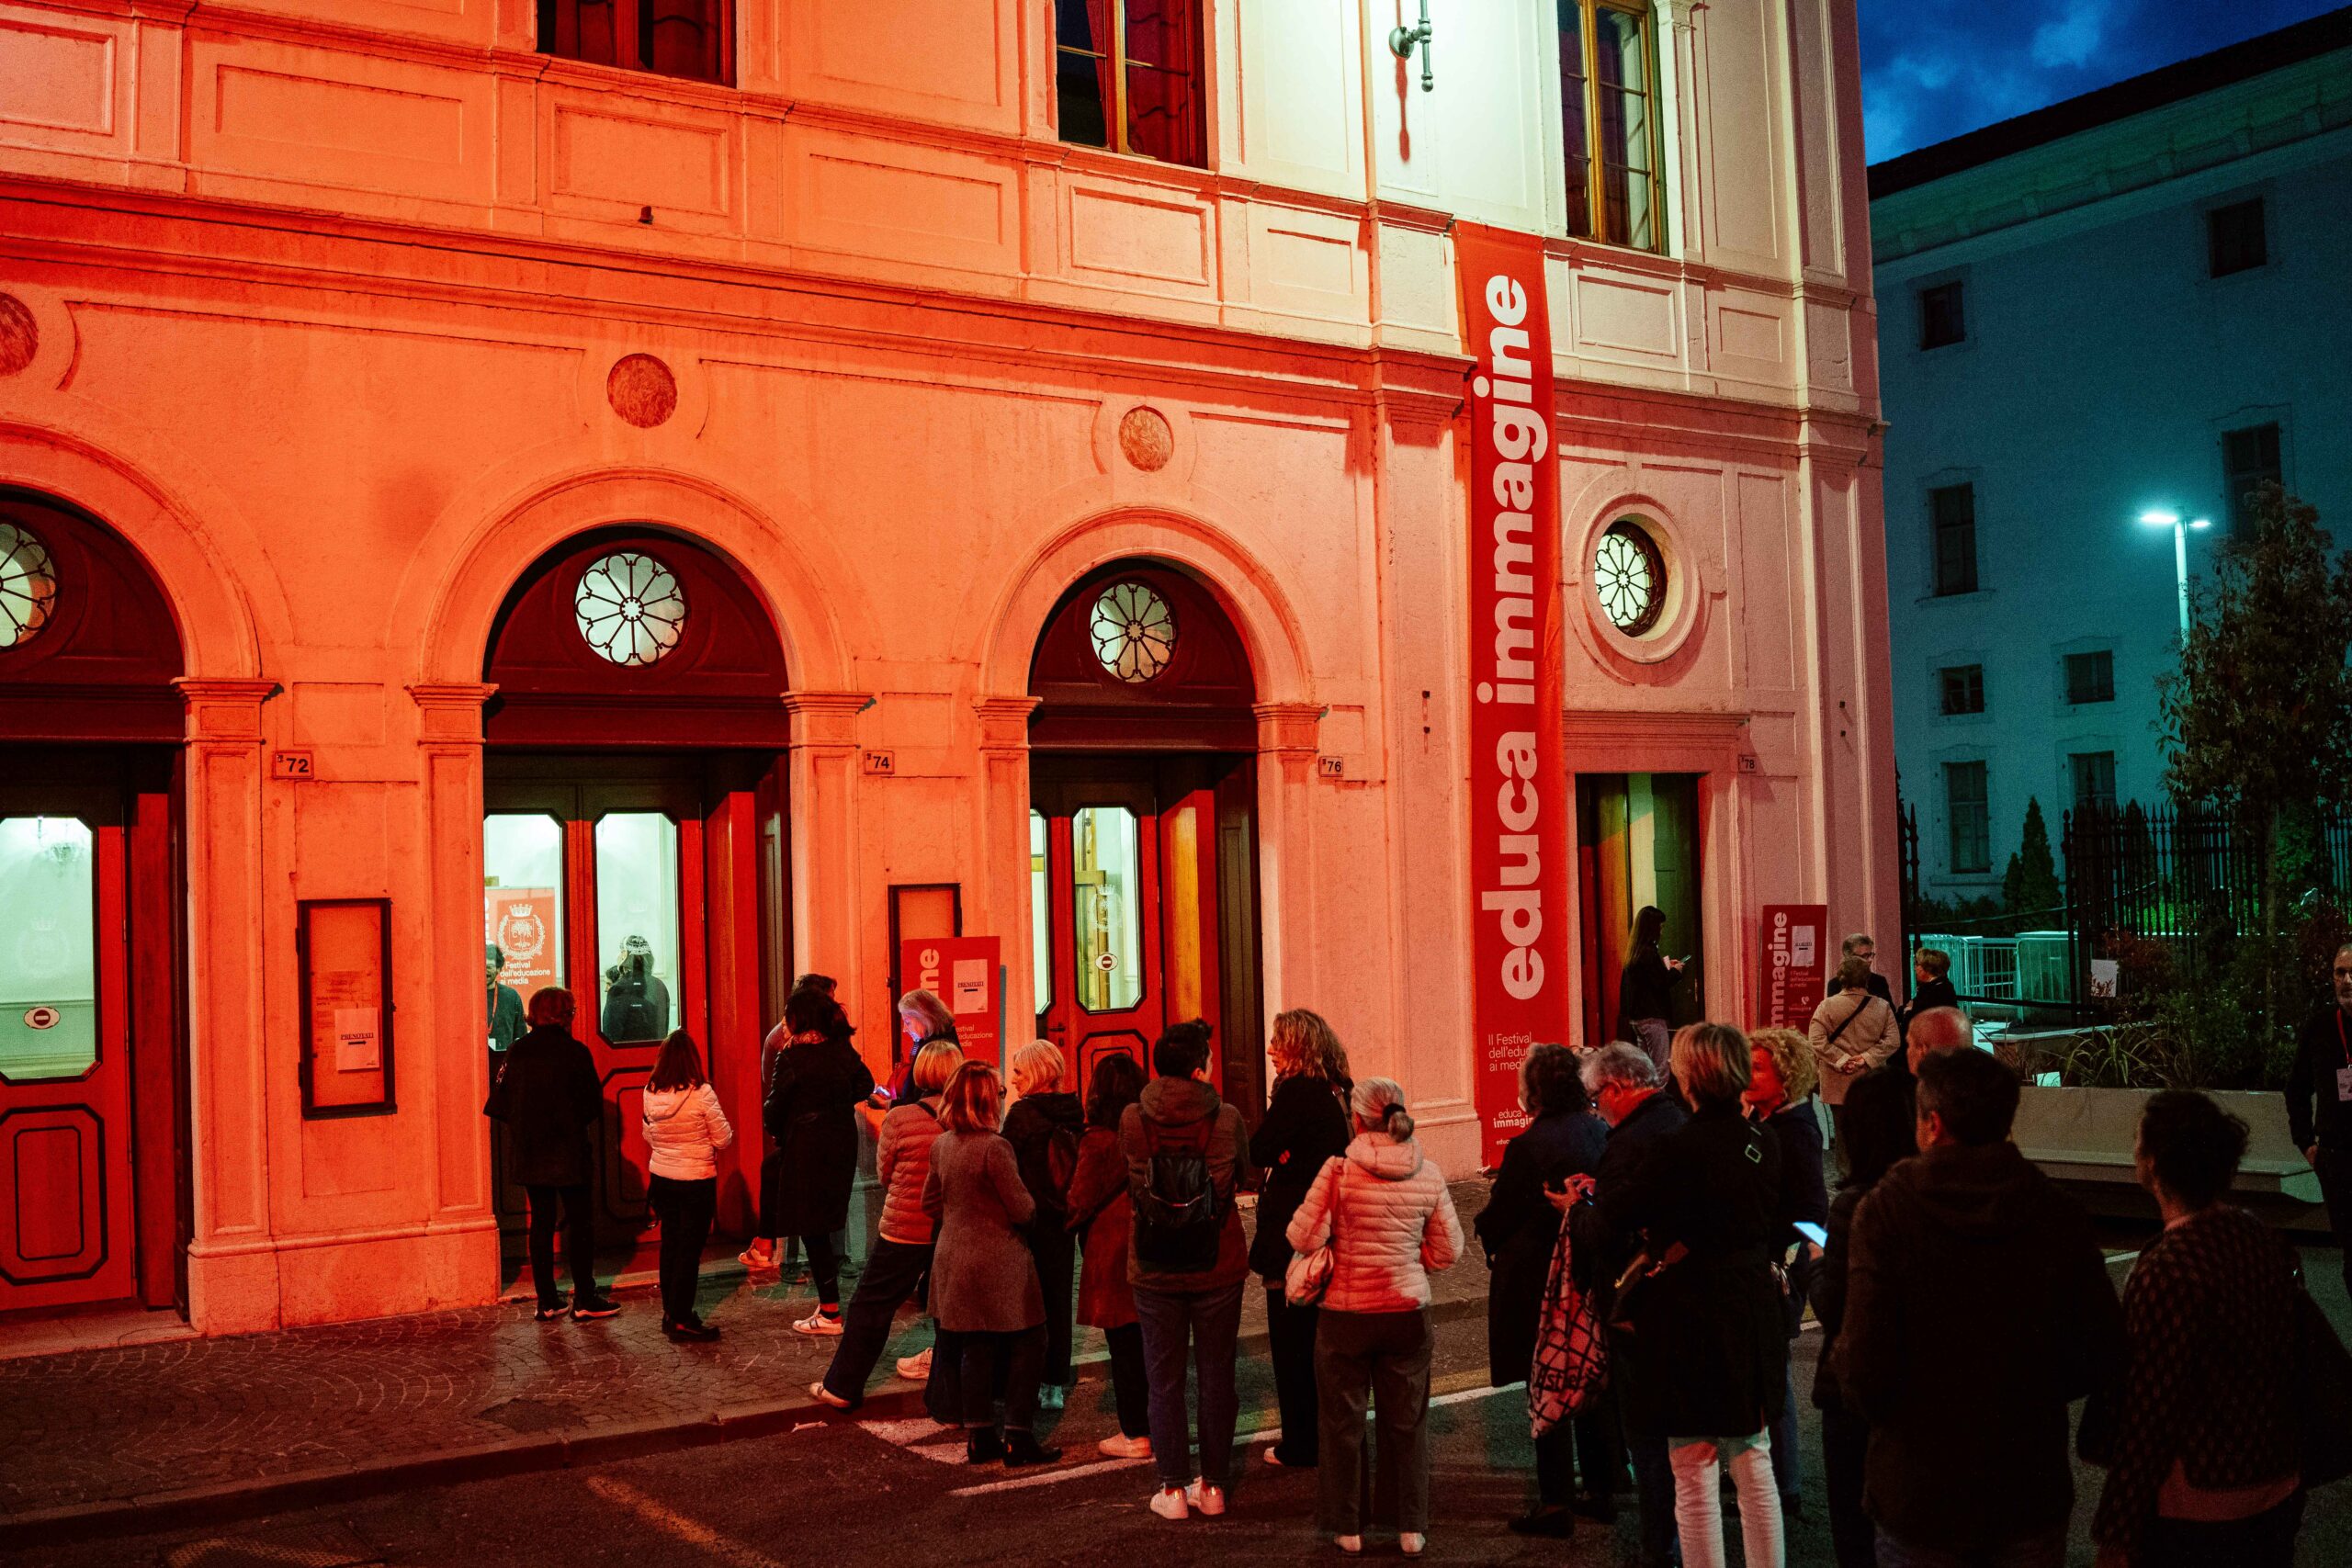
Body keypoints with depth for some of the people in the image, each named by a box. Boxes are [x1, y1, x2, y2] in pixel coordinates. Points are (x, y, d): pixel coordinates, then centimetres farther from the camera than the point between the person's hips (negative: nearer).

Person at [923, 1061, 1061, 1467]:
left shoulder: (941, 1144, 4)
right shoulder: (994, 1147, -20)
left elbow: (930, 1202, 15)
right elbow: (1023, 1209, -16)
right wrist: (1031, 1206, 5)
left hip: (954, 1258, 7)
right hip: (997, 1263, -7)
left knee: (974, 1349, 14)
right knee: (1026, 1345, 4)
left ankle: (979, 1437, 19)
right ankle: (1018, 1438, 5)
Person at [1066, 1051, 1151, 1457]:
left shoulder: (1098, 1142, -16)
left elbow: (1079, 1202, -11)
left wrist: (1071, 1223, 7)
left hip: (1112, 1253, -6)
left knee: (1124, 1346, 3)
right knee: (1150, 1343, 15)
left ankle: (1135, 1435, 9)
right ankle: (1157, 1425, 23)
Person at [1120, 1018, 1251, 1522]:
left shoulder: (1132, 1120, -10)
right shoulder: (1226, 1118, -12)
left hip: (1155, 1272, 0)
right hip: (1218, 1268, 0)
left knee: (1164, 1378, 9)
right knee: (1216, 1376, 12)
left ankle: (1174, 1488, 12)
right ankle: (1213, 1485, 19)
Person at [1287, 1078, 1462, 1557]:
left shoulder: (1339, 1168, -16)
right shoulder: (1428, 1173, -5)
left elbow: (1304, 1238, -14)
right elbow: (1447, 1250, 1)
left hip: (1345, 1314, -2)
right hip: (1408, 1312, 3)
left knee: (1344, 1423, 13)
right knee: (1407, 1423, 15)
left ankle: (1349, 1528, 23)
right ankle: (1412, 1529, 22)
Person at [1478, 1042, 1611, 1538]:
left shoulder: (1527, 1146, -22)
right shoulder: (1604, 1134, -4)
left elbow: (1497, 1219, -13)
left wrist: (1493, 1243, 7)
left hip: (1538, 1283, -6)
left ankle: (1555, 1503, 9)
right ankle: (1602, 1488, 27)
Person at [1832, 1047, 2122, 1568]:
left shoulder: (1887, 1210, -17)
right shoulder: (2057, 1212, -9)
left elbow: (1865, 1373, -21)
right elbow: (2102, 1354, -4)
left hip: (1918, 1496, -2)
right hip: (2031, 1492, 2)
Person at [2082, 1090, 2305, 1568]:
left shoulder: (2168, 1272, -25)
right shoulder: (2268, 1242, -2)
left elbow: (2148, 1411, -22)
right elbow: (2286, 1362, 9)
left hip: (2194, 1512, -7)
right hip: (2280, 1493, 7)